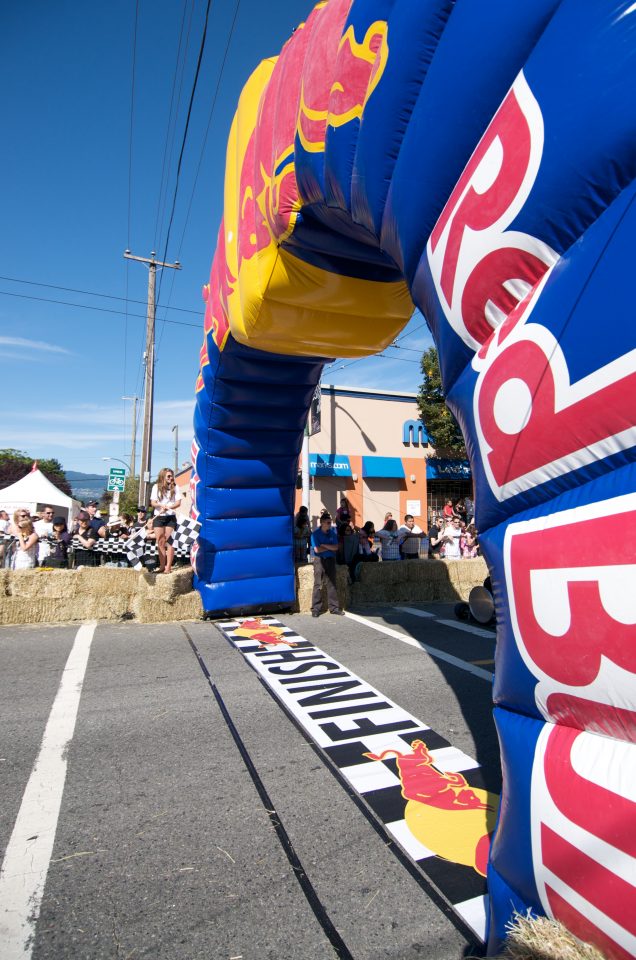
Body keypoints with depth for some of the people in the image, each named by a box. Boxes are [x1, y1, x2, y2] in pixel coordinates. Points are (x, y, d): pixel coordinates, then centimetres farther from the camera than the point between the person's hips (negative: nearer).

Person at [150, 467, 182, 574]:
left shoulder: (174, 487, 4)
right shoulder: (156, 487, 5)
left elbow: (178, 503, -1)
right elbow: (153, 503, 1)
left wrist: (168, 507, -18)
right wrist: (162, 505, -19)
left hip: (170, 517, -1)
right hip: (158, 517, 1)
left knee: (169, 542, -5)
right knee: (160, 543, 3)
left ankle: (168, 567, -3)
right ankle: (162, 566, 11)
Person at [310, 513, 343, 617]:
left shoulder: (333, 533, 7)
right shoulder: (315, 534, -5)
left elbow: (336, 547, -2)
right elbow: (317, 549, -12)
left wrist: (324, 545, -11)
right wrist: (330, 548, -4)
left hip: (330, 559, 4)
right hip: (319, 560, -4)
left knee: (332, 584, 5)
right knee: (318, 585, -5)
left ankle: (334, 607, 11)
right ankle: (315, 609, 0)